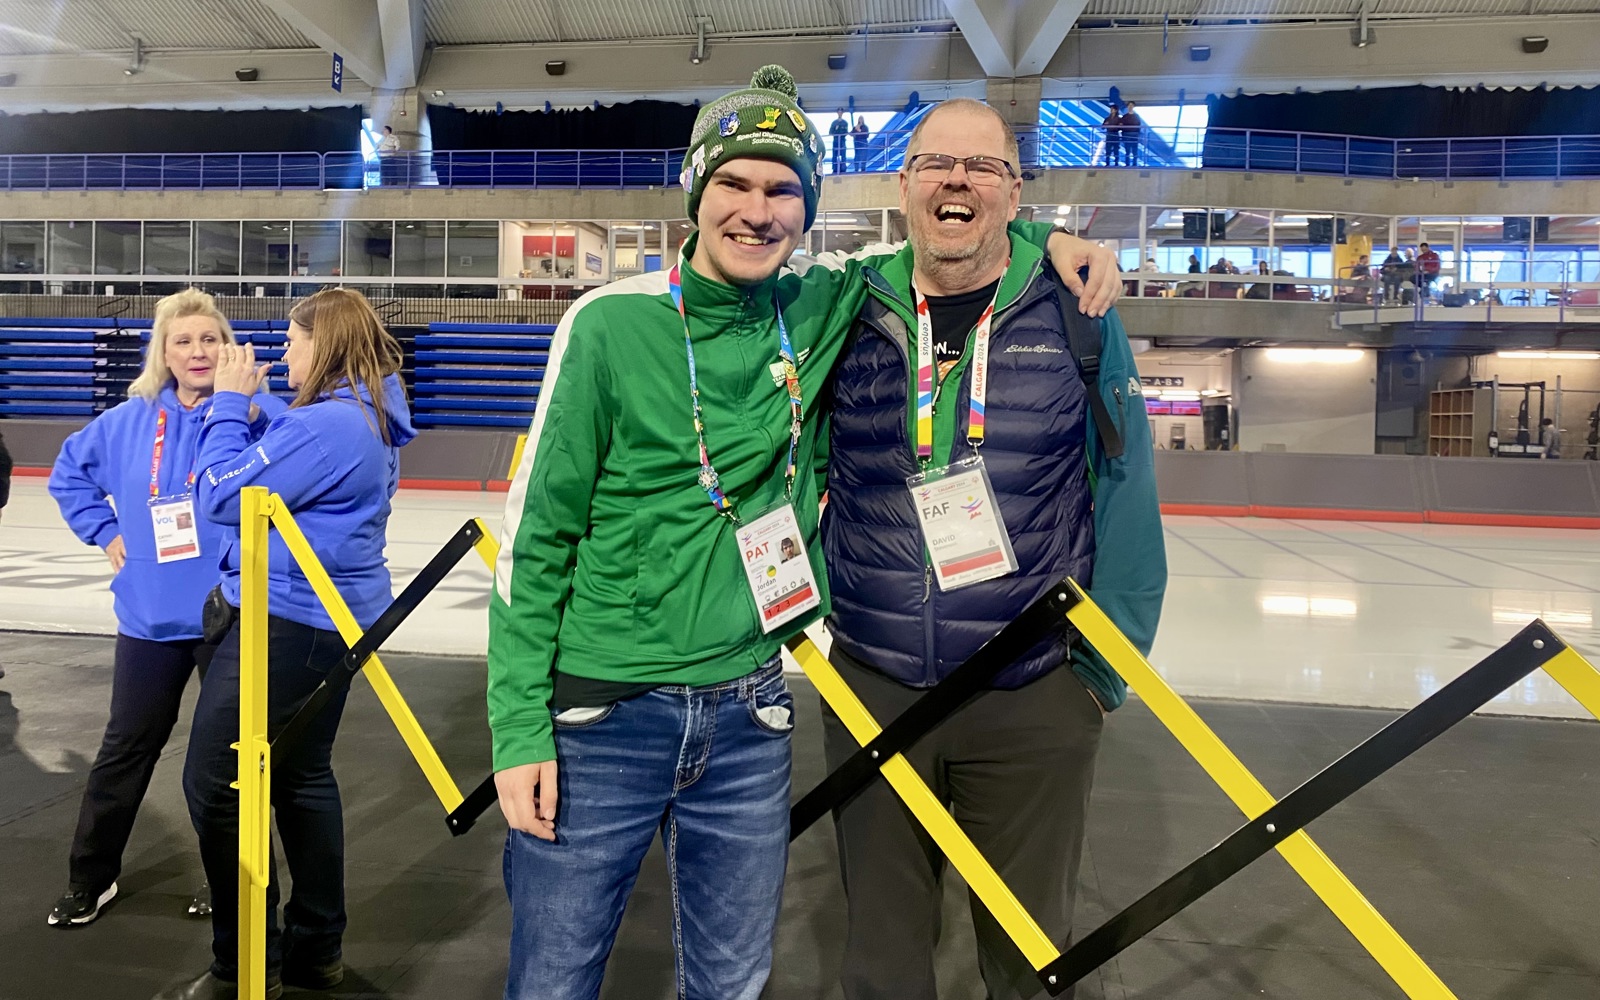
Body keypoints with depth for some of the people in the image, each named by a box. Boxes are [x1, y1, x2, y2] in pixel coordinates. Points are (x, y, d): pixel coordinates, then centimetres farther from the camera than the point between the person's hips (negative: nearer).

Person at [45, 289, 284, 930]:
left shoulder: (258, 414, -11)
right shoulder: (128, 421, 2)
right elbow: (69, 473, 17)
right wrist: (105, 533, 7)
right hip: (151, 618, 4)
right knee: (126, 748, 15)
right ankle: (90, 877, 33)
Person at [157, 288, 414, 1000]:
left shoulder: (324, 423, -21)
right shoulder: (371, 417, 12)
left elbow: (222, 495, -17)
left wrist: (231, 403, -8)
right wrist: (245, 407, 13)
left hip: (287, 622, -10)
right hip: (337, 618, 11)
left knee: (216, 783, -2)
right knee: (302, 774, 18)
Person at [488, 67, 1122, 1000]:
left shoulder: (818, 313, 1)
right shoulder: (613, 324, -9)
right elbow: (537, 534, -7)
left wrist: (1047, 238, 2)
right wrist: (520, 730, -9)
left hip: (747, 716, 4)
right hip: (601, 714, -3)